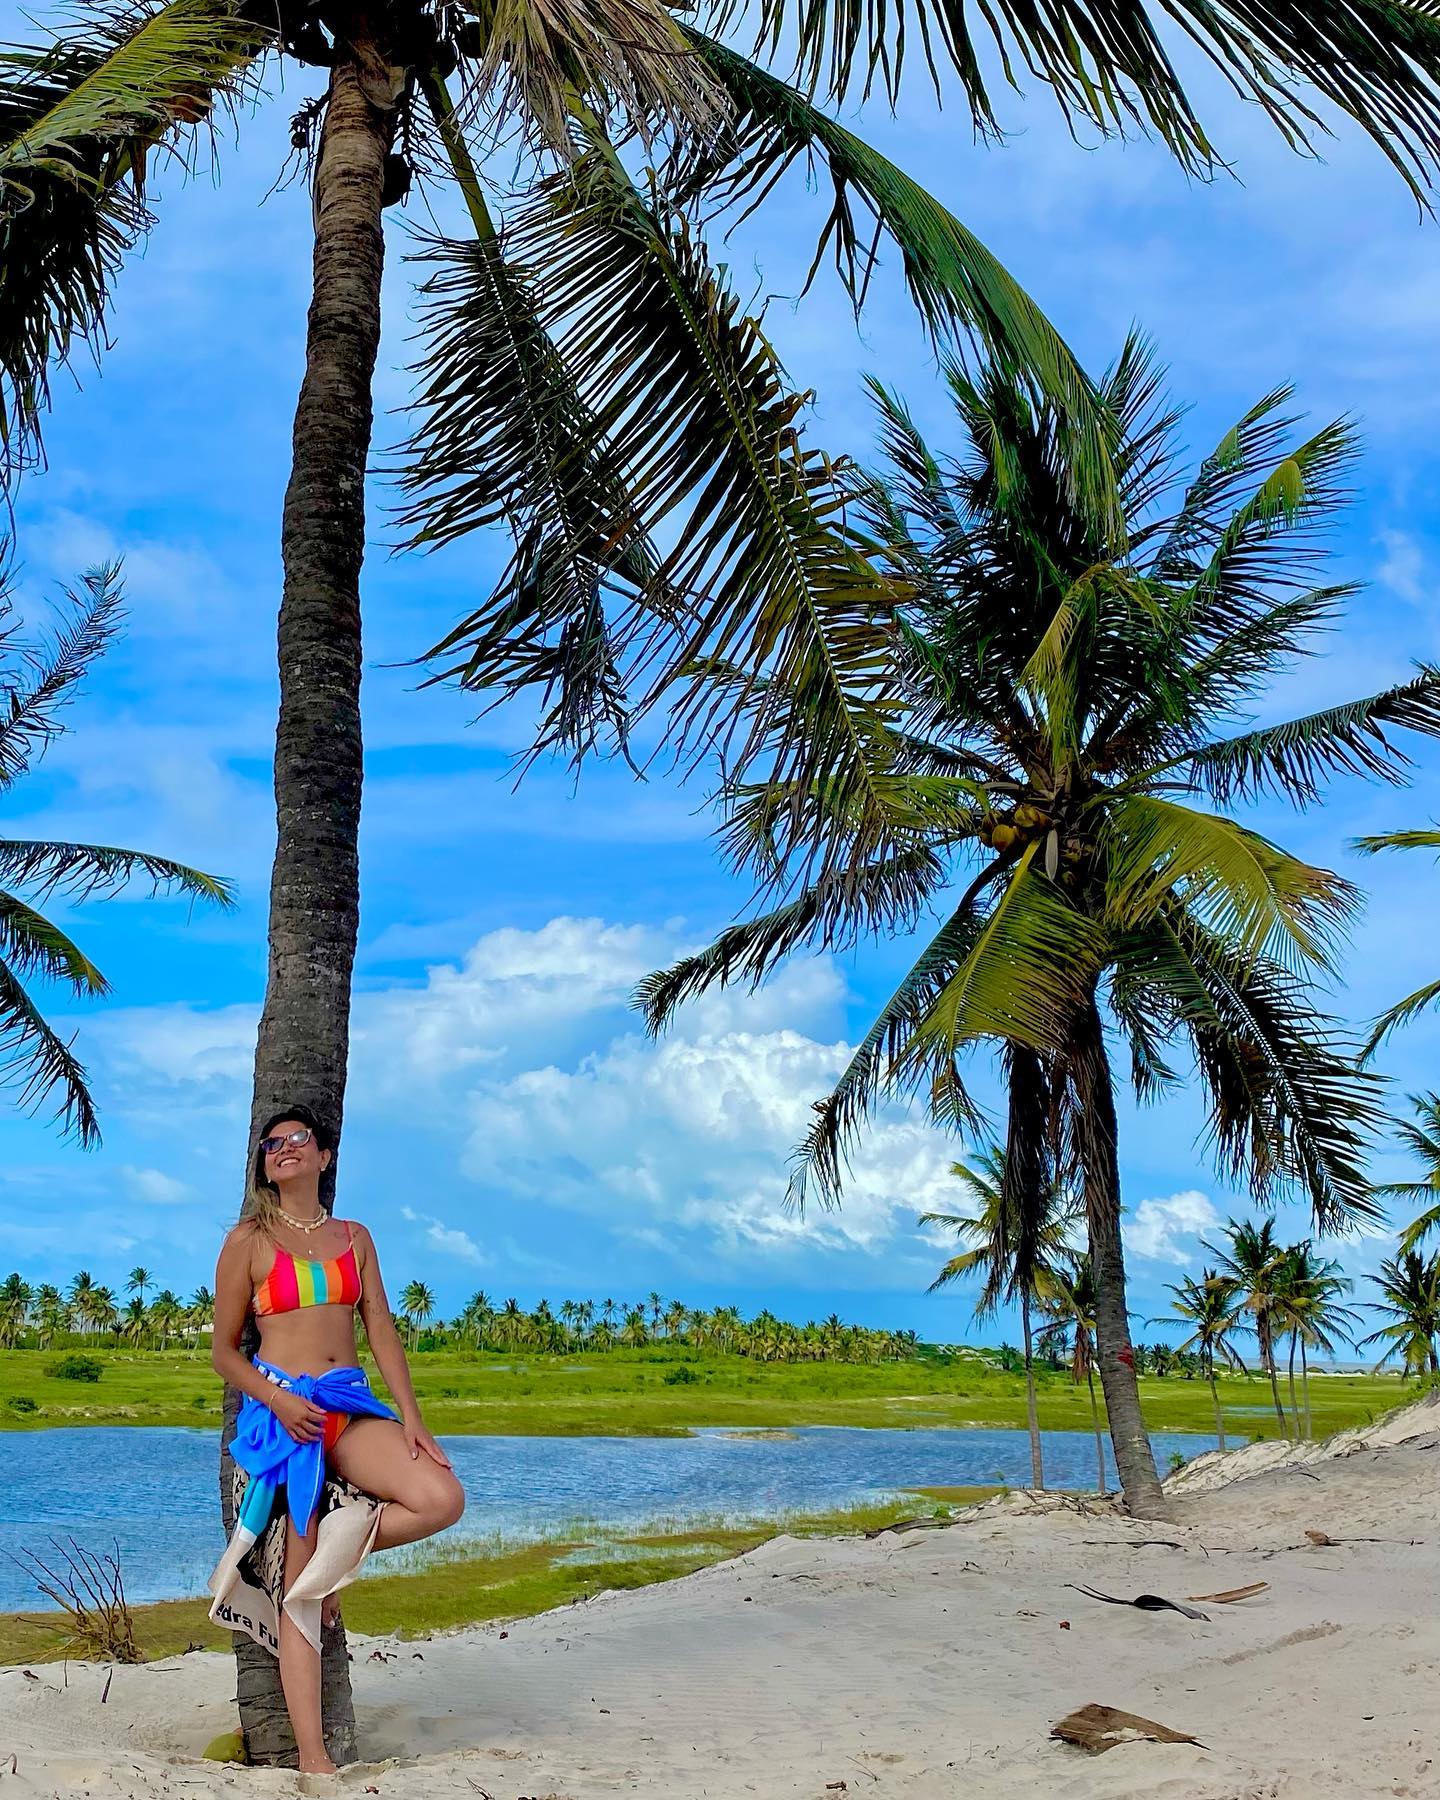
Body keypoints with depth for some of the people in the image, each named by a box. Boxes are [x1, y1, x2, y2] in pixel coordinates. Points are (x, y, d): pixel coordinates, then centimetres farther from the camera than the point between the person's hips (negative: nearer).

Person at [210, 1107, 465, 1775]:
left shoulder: (354, 1237, 14)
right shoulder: (250, 1240, 3)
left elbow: (381, 1331, 9)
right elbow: (224, 1350, 3)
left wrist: (410, 1417, -1)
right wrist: (276, 1400, -14)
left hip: (349, 1408, 4)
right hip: (280, 1408, -4)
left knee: (442, 1498, -20)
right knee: (298, 1581, -7)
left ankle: (337, 1552, 6)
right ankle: (312, 1758, -4)